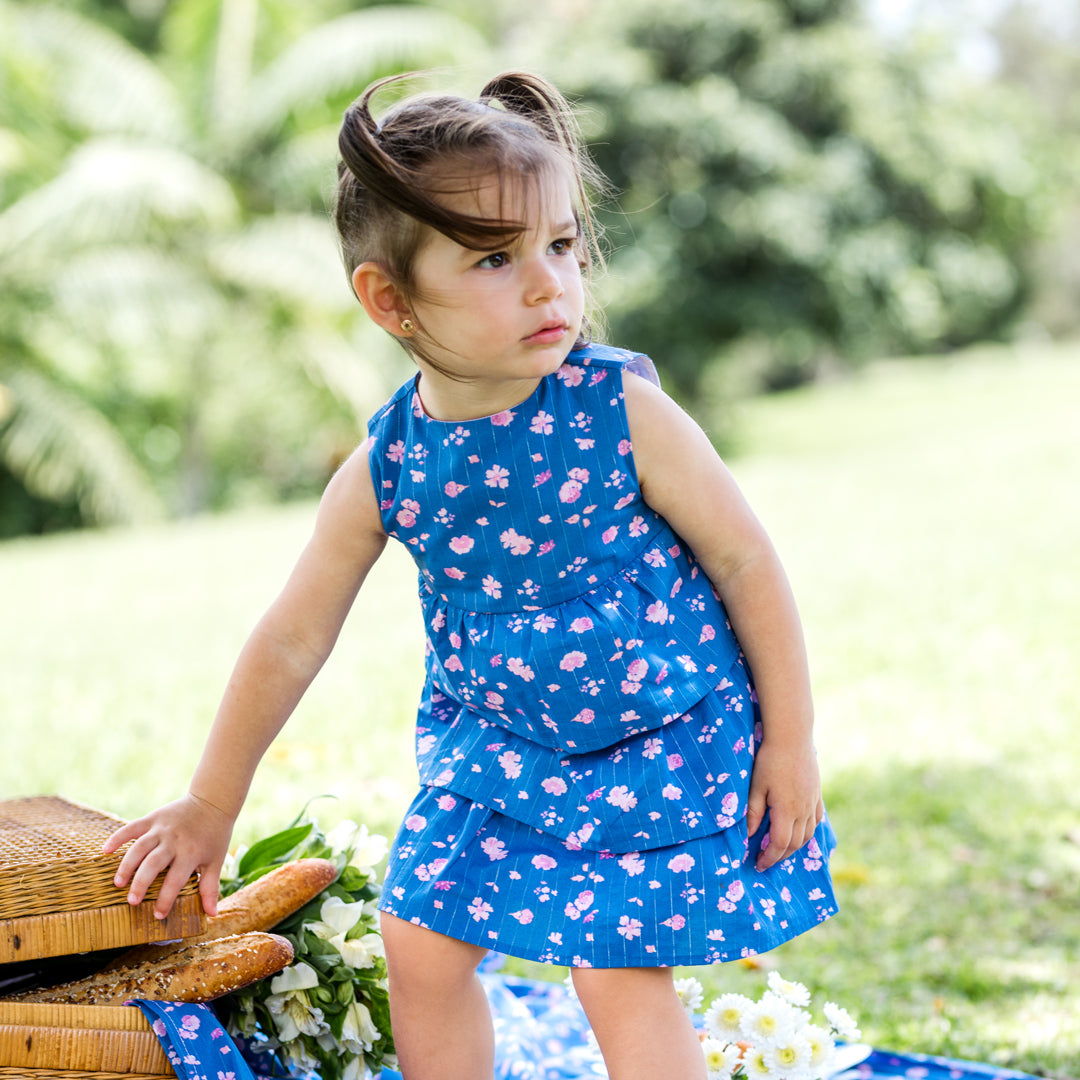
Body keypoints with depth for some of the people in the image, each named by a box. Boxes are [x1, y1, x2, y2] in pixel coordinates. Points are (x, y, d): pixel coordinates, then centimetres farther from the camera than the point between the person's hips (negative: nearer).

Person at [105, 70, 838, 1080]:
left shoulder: (620, 409, -21)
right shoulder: (382, 472, -13)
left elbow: (745, 560, -11)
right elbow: (290, 641, -2)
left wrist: (790, 739, -8)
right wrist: (210, 807, 6)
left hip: (665, 740, -4)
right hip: (497, 741, 4)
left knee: (621, 973, -7)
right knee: (422, 945, 4)